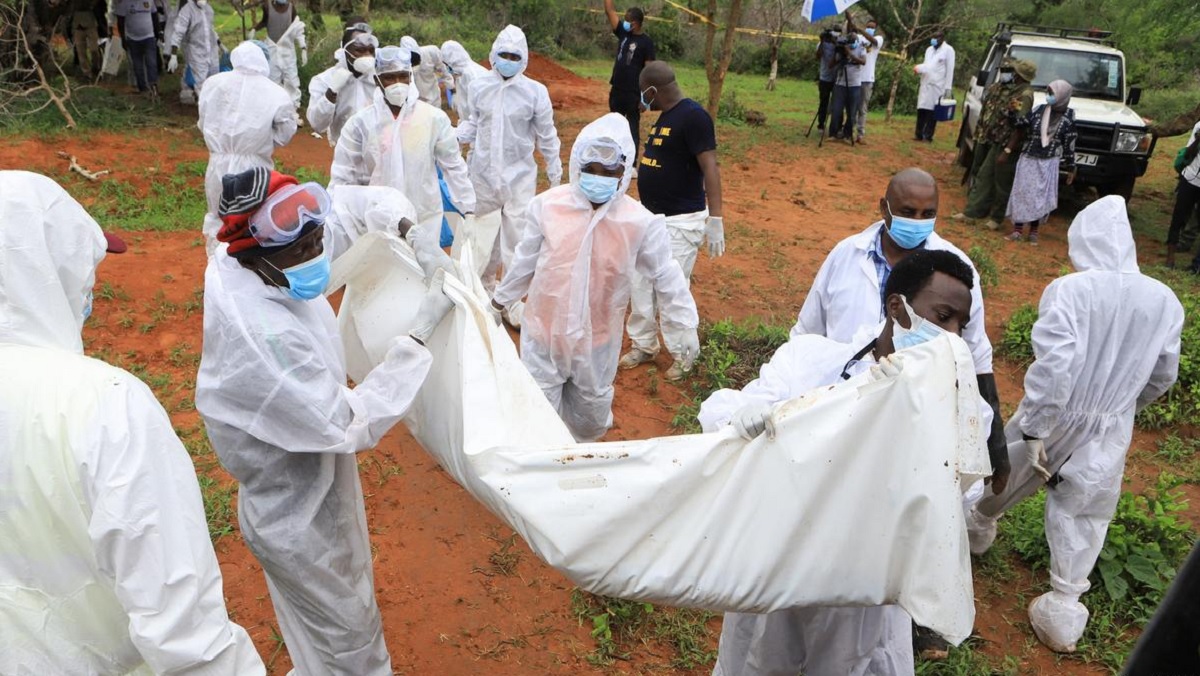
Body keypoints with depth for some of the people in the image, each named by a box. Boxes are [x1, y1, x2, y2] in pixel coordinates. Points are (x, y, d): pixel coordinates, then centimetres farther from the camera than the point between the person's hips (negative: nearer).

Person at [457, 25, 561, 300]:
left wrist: (555, 175, 4)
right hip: (484, 172, 2)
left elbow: (547, 137, 0)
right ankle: (486, 281, 40)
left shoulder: (535, 91, -8)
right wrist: (453, 136, -12)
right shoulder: (479, 86, -3)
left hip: (519, 175, -2)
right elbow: (474, 123, 8)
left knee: (516, 235, -3)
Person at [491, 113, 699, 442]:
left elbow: (665, 274, -3)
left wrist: (686, 324, 0)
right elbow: (525, 260, 2)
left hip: (598, 338, 0)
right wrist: (500, 300, 13)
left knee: (593, 410, 20)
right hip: (544, 330, 0)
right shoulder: (547, 206, -13)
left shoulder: (640, 222, -15)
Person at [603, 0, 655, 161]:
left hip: (634, 93, -6)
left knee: (632, 129, 2)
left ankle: (632, 165, 7)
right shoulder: (623, 33, 7)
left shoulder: (646, 42, -8)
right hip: (616, 91, 6)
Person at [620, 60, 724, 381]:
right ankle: (643, 345, 30)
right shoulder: (666, 116, 11)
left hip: (681, 222, -9)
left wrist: (715, 220, -27)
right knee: (639, 283, 13)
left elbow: (710, 168, -22)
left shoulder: (693, 116, -17)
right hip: (652, 217, 9)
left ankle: (683, 357, 14)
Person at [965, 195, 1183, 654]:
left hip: (1055, 416, -2)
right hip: (1110, 431, 3)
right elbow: (1163, 377, 7)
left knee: (1007, 474, 24)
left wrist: (1033, 430, -19)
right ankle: (1063, 609, 23)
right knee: (1083, 514, 16)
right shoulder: (1164, 301, -6)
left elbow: (1052, 366, -27)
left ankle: (978, 524, 51)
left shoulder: (1068, 290, -21)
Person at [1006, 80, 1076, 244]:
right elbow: (1022, 125, -3)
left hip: (1048, 163, -1)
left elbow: (1069, 144, 2)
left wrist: (1071, 168, 5)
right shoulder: (1040, 109, 0)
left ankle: (1034, 231, 13)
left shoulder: (1068, 116, -2)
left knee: (1041, 196, 2)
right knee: (1022, 193, -1)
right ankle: (1017, 229, 5)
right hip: (1028, 159, 1)